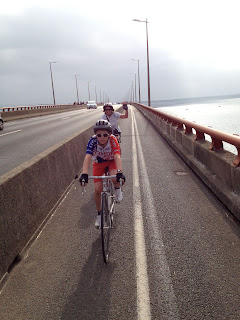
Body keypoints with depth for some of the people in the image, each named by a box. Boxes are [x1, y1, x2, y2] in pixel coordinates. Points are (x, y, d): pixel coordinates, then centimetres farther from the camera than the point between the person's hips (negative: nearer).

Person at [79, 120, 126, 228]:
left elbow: (117, 156, -43)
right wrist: (84, 174, -56)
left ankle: (117, 189, 4)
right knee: (98, 190, -7)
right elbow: (87, 157, -41)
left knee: (115, 178, -33)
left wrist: (119, 172, -59)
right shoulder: (93, 141, -30)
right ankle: (99, 215, 15)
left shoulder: (112, 140, -31)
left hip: (111, 161, -1)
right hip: (99, 163, 1)